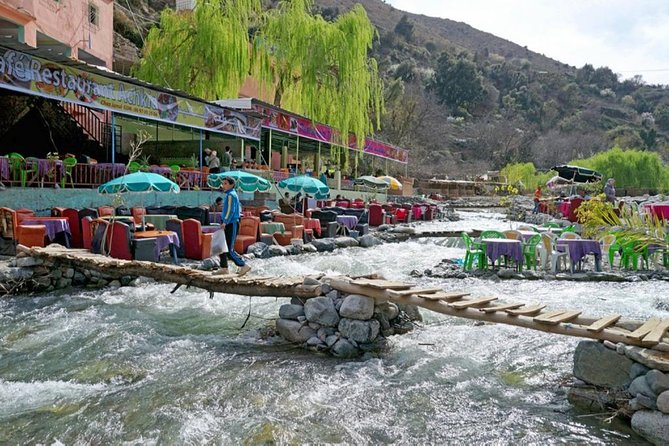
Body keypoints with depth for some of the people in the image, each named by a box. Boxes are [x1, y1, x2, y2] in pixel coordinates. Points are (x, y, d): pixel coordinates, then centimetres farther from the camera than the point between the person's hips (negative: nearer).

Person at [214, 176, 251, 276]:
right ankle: (224, 268, 15)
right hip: (228, 225, 10)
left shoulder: (231, 195, -12)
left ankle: (243, 266, -3)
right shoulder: (229, 195, 18)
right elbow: (239, 207, 25)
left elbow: (231, 210, -22)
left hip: (231, 225, -10)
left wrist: (225, 222, -28)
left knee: (229, 250, -10)